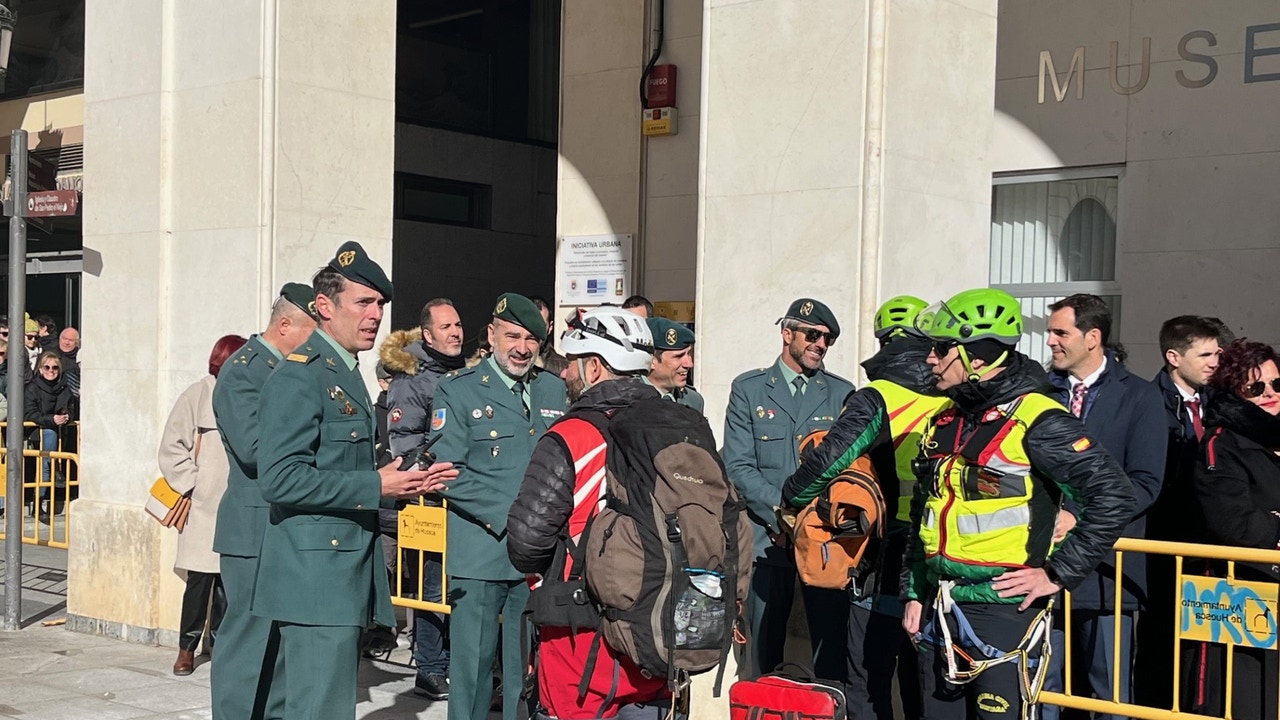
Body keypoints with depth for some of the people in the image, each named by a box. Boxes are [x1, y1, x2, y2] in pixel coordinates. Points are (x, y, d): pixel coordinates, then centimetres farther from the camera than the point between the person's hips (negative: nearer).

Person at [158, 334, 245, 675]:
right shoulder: (198, 396, -2)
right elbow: (172, 449, 0)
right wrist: (192, 486, -5)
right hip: (204, 506, -3)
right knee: (200, 577, -2)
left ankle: (220, 640, 21)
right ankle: (187, 647, 13)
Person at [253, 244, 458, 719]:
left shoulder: (347, 375, 18)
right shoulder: (299, 377, -13)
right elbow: (280, 478, -21)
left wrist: (405, 482, 9)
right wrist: (376, 487, -20)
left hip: (347, 573, 10)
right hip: (315, 574, -10)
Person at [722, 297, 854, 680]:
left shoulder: (842, 393, 13)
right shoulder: (748, 388, 7)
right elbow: (738, 465, 0)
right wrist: (781, 515, -11)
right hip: (768, 538, -1)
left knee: (832, 648, -2)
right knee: (765, 649, 2)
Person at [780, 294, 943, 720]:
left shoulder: (876, 400, -12)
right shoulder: (954, 402, 2)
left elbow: (828, 459, -22)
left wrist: (793, 499, -6)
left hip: (885, 565, -5)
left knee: (868, 685, 4)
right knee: (922, 685, 16)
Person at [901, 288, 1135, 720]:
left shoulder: (1035, 420, -13)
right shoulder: (944, 423, 12)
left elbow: (1114, 496, -17)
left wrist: (1058, 575, -15)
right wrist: (913, 593, 15)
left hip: (1004, 609, -7)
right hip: (939, 613, 8)